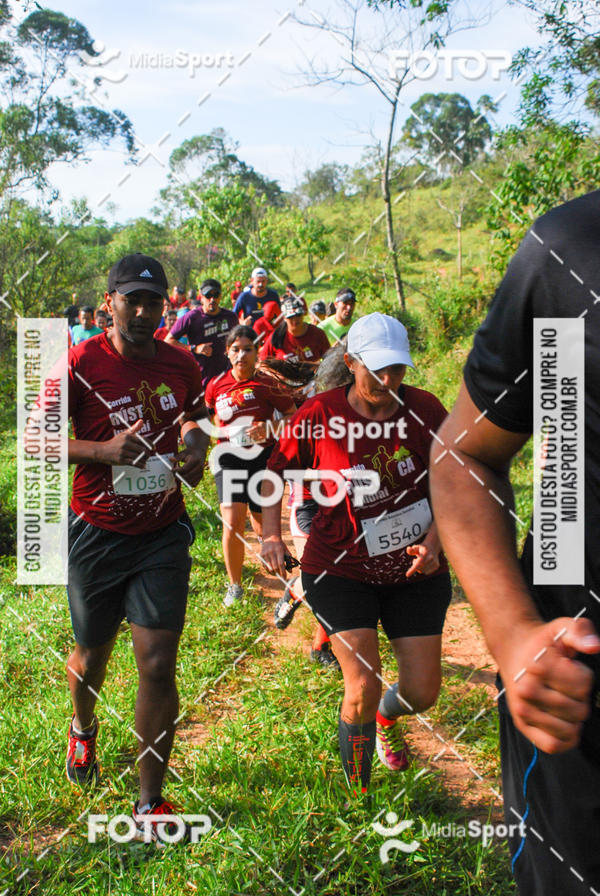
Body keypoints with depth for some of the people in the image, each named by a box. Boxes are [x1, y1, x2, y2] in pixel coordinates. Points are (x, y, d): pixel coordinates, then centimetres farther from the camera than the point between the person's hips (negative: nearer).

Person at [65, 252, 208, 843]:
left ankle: (150, 802, 14)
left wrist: (196, 445, -2)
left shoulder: (180, 365, 1)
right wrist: (104, 450, -22)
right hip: (96, 535, -1)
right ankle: (83, 728, 54)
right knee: (92, 654, 17)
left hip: (163, 535, 2)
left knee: (158, 665, -4)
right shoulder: (80, 365, -11)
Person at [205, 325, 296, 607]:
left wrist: (268, 428, -18)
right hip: (230, 459, 1)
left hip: (264, 457, -1)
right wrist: (224, 430, 2)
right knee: (233, 523, -13)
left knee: (263, 527, 7)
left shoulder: (266, 384, -6)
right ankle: (234, 585, 7)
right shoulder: (217, 385, 2)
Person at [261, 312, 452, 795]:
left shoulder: (424, 409, -8)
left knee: (422, 692, 4)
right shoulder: (319, 414, -12)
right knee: (364, 687, -10)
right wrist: (271, 534, -8)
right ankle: (356, 791, 24)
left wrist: (433, 543, -16)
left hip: (416, 572, 2)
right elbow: (276, 470, 4)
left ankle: (386, 719, 45)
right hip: (341, 569, -2)